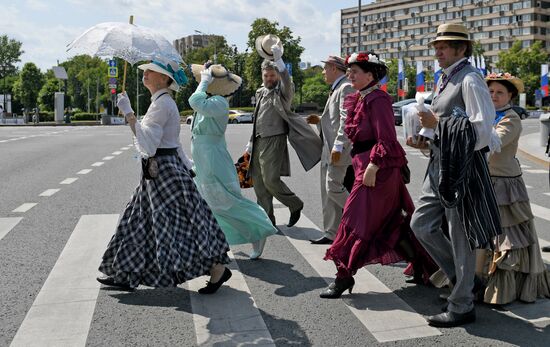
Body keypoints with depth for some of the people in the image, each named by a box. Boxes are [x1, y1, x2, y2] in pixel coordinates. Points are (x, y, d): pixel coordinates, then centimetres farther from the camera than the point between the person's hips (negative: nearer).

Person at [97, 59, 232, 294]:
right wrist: (187, 170, 22)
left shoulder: (163, 103, -17)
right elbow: (175, 143, 18)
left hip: (164, 171, -10)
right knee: (139, 223, 15)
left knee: (178, 225, -4)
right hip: (157, 171, 10)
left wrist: (128, 113, -25)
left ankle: (218, 268, 5)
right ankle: (126, 276, 25)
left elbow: (147, 144, -26)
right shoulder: (163, 102, 14)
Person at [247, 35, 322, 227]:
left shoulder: (282, 92, -5)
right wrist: (250, 143, 21)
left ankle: (295, 205, 9)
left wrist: (277, 58, -36)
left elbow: (286, 80, -30)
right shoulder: (260, 92, 17)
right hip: (258, 141, 8)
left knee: (271, 179, -14)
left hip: (274, 141, -8)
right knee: (258, 182, 7)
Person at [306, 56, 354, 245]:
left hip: (338, 149, -10)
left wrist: (338, 147, -25)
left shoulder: (346, 88, -10)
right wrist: (320, 120, 13)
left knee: (333, 188, -12)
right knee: (327, 191, 9)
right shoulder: (336, 89, 21)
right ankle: (331, 233, 15)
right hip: (328, 149, 10)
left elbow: (346, 119, -20)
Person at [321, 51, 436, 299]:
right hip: (364, 164, 10)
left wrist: (372, 168, -24)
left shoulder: (377, 100, -14)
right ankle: (422, 265, 28)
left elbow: (386, 139, -21)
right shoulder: (359, 99, 14)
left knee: (357, 220, -5)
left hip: (378, 168, -10)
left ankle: (344, 276, 3)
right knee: (393, 221, 15)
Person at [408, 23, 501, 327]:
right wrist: (427, 142, 9)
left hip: (462, 166, -9)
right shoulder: (445, 80, 15)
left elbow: (482, 128, -22)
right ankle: (461, 278, 28)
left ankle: (461, 307, 14)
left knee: (460, 237, 0)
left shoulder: (469, 79, -12)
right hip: (440, 165, 10)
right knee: (421, 224, 12)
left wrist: (438, 123, -18)